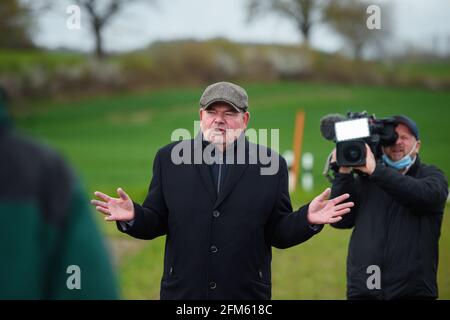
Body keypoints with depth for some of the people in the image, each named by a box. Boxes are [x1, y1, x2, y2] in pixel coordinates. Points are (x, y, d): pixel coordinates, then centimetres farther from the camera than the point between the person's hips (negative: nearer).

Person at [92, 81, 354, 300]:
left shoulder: (270, 163, 4)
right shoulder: (169, 158, 6)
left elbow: (278, 233, 4)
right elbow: (156, 222, 7)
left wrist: (307, 219, -15)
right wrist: (133, 216, -13)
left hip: (247, 298, 0)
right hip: (183, 293, 1)